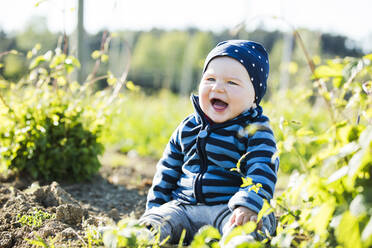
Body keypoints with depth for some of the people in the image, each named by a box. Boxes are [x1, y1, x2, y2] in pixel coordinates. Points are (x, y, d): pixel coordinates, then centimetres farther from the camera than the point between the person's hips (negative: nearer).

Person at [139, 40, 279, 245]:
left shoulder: (255, 130, -1)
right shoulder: (188, 128, 15)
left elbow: (262, 172, -13)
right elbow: (168, 170, 22)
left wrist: (247, 206, -29)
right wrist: (155, 206, 13)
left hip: (229, 208, -4)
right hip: (184, 207, 5)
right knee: (152, 224, -23)